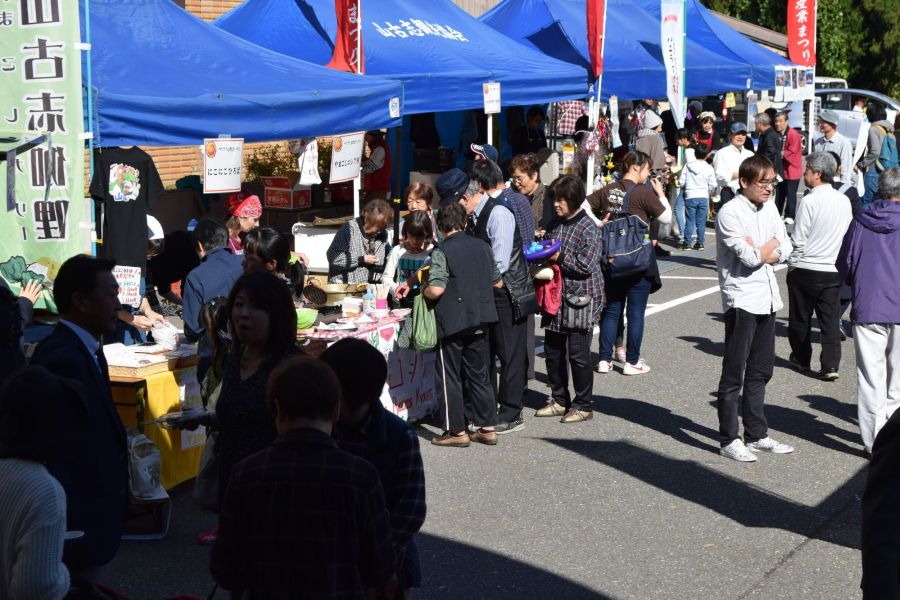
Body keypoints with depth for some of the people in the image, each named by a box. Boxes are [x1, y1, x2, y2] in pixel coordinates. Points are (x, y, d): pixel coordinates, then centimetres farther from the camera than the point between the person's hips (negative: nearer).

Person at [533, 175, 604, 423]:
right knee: (553, 351, 12)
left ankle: (583, 406, 10)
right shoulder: (556, 224, 10)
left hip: (580, 300, -8)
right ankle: (560, 400, 25)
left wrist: (559, 258, -16)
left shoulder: (588, 228, -13)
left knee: (578, 354, -1)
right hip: (557, 296, 8)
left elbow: (587, 265, -19)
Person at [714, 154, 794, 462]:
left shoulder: (769, 208, 10)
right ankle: (729, 440, 4)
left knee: (760, 371, 14)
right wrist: (772, 244, -2)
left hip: (767, 298, 8)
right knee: (734, 374, -2)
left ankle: (756, 435, 23)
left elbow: (785, 250, 7)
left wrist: (759, 252, -11)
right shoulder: (730, 212, -13)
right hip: (741, 299, -8)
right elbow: (749, 257, -21)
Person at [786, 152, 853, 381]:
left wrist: (792, 265, 0)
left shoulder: (810, 201, -15)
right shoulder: (844, 201, 2)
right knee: (830, 319, 4)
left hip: (806, 269, -4)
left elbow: (799, 239, -12)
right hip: (834, 271, 4)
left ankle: (801, 358, 27)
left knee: (800, 318, 13)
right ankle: (831, 366, -3)